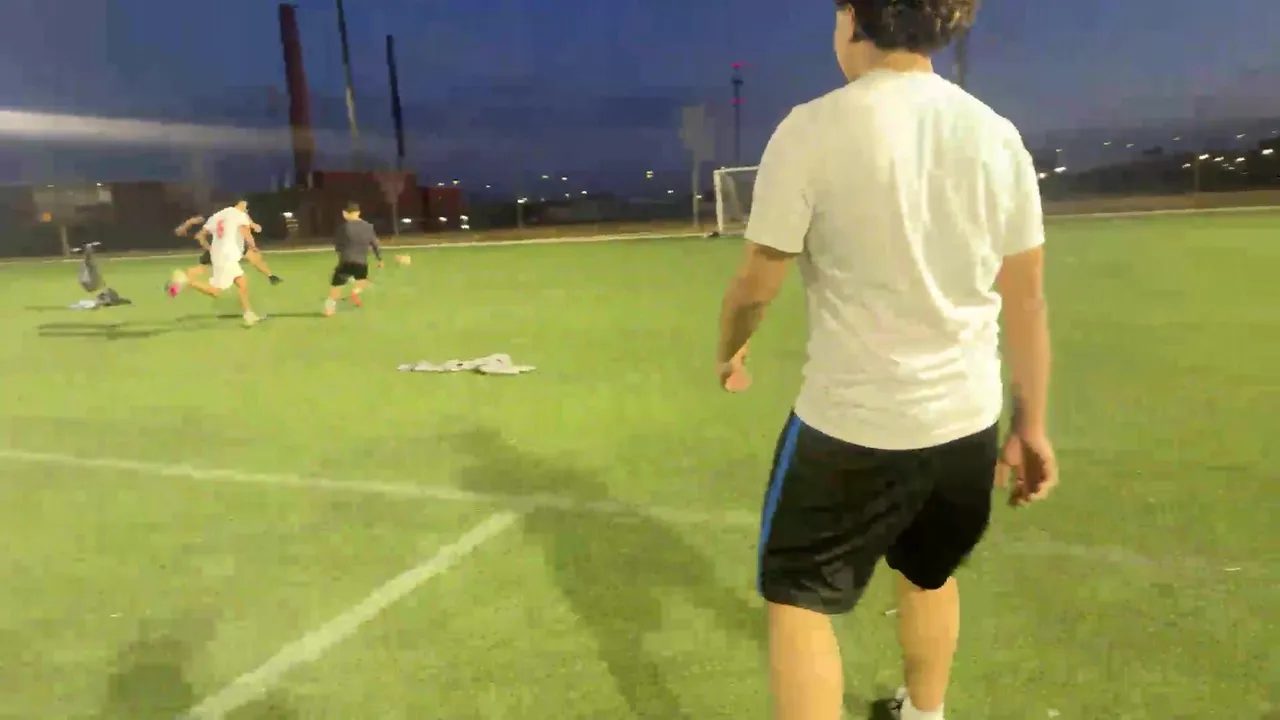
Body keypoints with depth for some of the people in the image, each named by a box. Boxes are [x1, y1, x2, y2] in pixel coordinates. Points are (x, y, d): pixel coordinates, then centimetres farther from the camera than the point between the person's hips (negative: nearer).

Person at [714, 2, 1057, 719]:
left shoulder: (813, 129, -13)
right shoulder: (998, 135, 1)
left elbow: (756, 286, -7)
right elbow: (1027, 299, 4)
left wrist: (728, 351, 14)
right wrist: (1031, 425, 14)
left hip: (850, 425, -5)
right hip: (967, 419, 6)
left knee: (798, 599, 11)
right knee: (930, 577, 28)